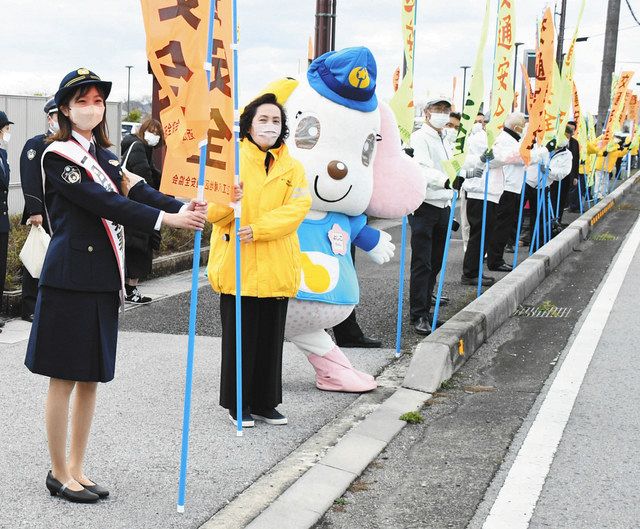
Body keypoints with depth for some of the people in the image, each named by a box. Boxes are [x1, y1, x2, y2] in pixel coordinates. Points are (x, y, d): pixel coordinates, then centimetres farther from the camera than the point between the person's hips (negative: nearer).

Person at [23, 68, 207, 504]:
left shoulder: (105, 156, 15)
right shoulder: (58, 156, -8)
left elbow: (137, 190, 0)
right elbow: (102, 202, -19)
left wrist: (185, 208, -19)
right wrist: (166, 220, -27)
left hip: (103, 280, 7)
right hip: (70, 278, -7)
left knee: (91, 378, 12)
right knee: (65, 378, 1)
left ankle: (77, 469, 23)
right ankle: (59, 472, 14)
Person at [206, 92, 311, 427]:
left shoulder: (292, 167, 9)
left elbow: (298, 207, -6)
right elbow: (212, 212, -7)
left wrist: (260, 228, -18)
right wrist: (227, 200, -30)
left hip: (275, 268, 3)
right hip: (237, 264, -3)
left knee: (271, 336, 10)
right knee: (238, 335, 3)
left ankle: (265, 402, 22)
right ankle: (237, 403, 15)